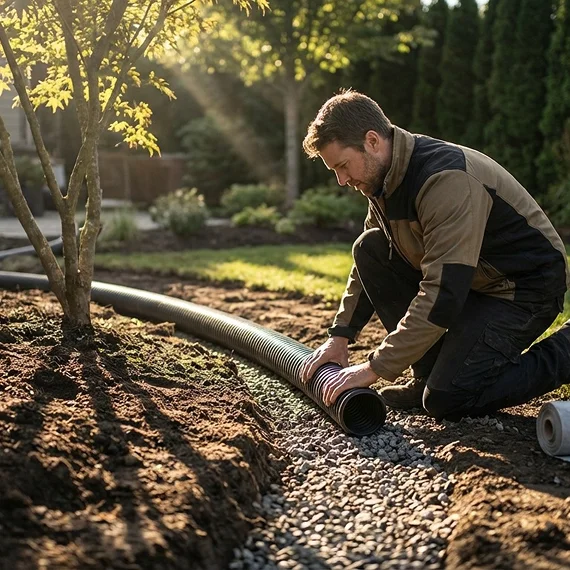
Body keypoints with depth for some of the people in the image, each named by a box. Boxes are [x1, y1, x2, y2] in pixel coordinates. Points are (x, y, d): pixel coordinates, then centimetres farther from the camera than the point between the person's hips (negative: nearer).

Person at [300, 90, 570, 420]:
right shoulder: (384, 176, -2)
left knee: (445, 400, -19)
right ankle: (430, 373, 0)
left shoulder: (448, 181, -31)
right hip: (469, 278, 9)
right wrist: (340, 336, 1)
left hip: (527, 285, -8)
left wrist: (374, 369, -31)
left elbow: (442, 296, -35)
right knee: (370, 249, -7)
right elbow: (369, 263, 9)